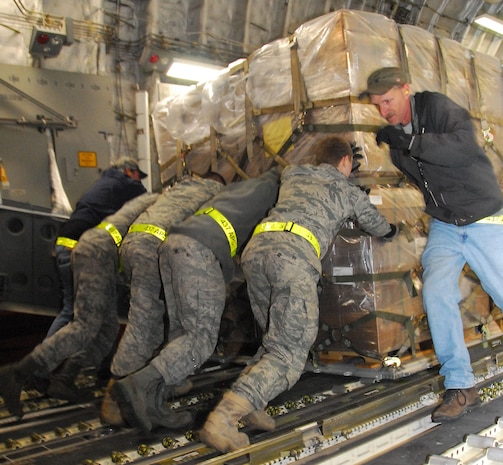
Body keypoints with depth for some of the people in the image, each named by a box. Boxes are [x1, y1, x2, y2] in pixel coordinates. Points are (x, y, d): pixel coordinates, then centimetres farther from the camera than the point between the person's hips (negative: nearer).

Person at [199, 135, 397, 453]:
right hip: (294, 254, -5)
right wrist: (393, 229, 66)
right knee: (289, 354, -6)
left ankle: (247, 402, 3)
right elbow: (383, 230, 41)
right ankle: (224, 417, -24)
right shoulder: (351, 193, 25)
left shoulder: (293, 174, 32)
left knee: (277, 340, 20)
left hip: (257, 247, 5)